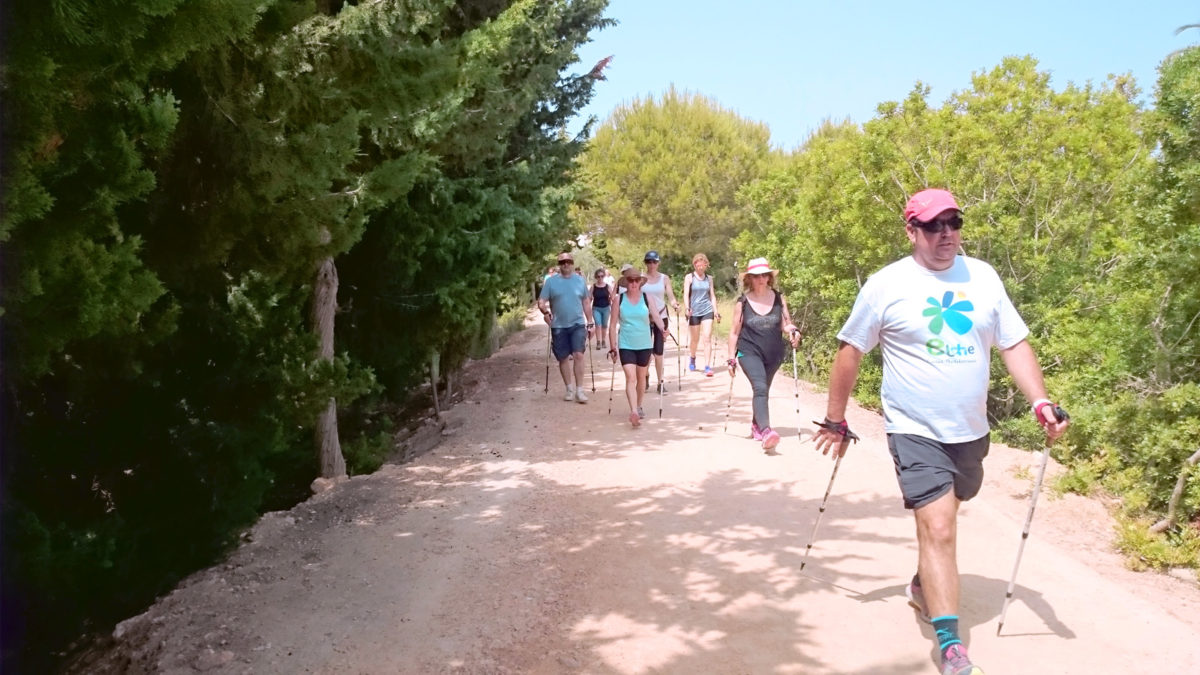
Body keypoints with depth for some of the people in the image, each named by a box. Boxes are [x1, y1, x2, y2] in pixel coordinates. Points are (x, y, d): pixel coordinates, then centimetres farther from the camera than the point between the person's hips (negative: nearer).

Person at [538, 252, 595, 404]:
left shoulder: (580, 280, 7)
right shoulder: (551, 281, 1)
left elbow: (586, 302, 13)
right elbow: (541, 302, -2)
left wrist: (590, 323, 11)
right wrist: (545, 312, -23)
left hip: (578, 324, 0)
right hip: (558, 326, 0)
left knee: (578, 355, -12)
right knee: (563, 358, 6)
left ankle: (579, 390, -7)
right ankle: (570, 389, 20)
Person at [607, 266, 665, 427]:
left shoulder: (648, 298, -1)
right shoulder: (619, 300, -3)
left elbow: (656, 316, -13)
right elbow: (613, 325, -1)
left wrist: (663, 328, -34)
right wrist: (612, 347, -3)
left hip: (645, 345, 2)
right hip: (626, 345, -2)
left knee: (641, 379, 16)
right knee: (630, 378, -14)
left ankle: (639, 407, 35)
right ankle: (633, 412, -24)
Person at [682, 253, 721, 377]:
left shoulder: (709, 278, 10)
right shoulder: (689, 277, 1)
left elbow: (712, 295, 14)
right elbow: (686, 294, -6)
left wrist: (715, 311, 5)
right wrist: (687, 308, -21)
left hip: (707, 310, 1)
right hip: (694, 312, -1)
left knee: (707, 338, -9)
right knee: (694, 339, 10)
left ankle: (708, 367, -11)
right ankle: (692, 360, 37)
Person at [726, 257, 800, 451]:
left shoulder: (778, 298, 2)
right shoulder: (742, 302, -4)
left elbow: (785, 325, 6)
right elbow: (734, 332, 2)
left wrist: (793, 330, -18)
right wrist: (732, 359, 0)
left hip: (774, 354, 3)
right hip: (750, 353, -3)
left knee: (763, 390, 17)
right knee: (760, 388, -22)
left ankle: (756, 425, 39)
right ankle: (766, 431, -35)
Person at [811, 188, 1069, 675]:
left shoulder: (982, 277, 3)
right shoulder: (887, 285, -8)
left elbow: (1014, 345, 5)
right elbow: (850, 351, -2)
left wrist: (1041, 403, -8)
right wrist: (835, 421, 0)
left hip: (970, 432, 5)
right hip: (916, 432, -5)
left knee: (940, 520, 21)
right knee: (938, 530, -14)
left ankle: (923, 587, 48)